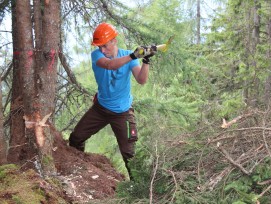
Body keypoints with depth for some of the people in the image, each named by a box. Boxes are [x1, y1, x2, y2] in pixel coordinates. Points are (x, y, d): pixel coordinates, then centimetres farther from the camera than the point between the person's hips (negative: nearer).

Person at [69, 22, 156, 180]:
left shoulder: (127, 55, -12)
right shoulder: (97, 55, -14)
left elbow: (141, 80, -25)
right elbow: (109, 65, -39)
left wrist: (146, 60, -42)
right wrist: (133, 56, -53)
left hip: (123, 112, -2)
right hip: (100, 108, 2)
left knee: (128, 152, -4)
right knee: (76, 138, 7)